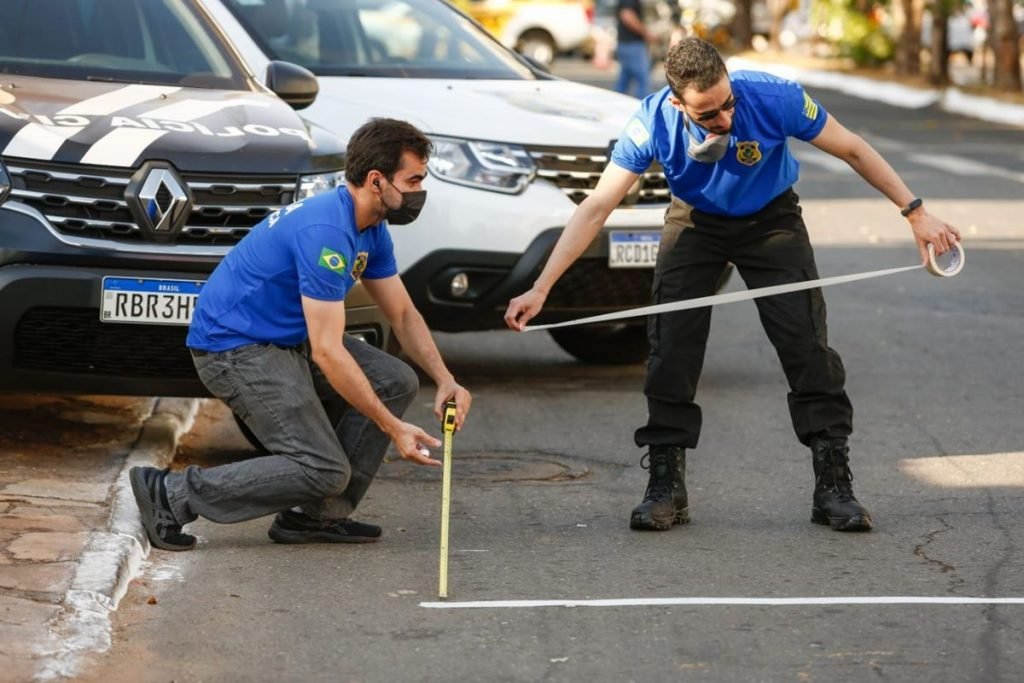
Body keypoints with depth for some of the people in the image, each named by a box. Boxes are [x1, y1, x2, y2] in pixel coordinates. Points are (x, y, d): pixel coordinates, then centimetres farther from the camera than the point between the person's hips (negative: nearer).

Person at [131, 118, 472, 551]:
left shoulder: (371, 229, 5)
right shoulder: (327, 232, -26)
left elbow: (403, 315, 15)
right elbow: (327, 352, -28)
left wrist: (445, 380, -2)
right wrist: (393, 428, -24)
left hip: (288, 339, 10)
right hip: (234, 348, -10)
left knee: (396, 382, 2)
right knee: (324, 471, -16)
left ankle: (318, 515, 4)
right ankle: (171, 495, -9)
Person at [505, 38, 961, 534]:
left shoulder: (774, 99, -32)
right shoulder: (654, 124, -29)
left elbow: (853, 151, -18)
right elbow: (596, 208, -26)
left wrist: (916, 213, -17)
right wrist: (540, 289, -31)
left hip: (771, 220, -1)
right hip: (695, 222, 1)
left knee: (807, 347, -11)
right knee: (670, 350, -11)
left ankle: (833, 487, -3)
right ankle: (666, 489, 1)